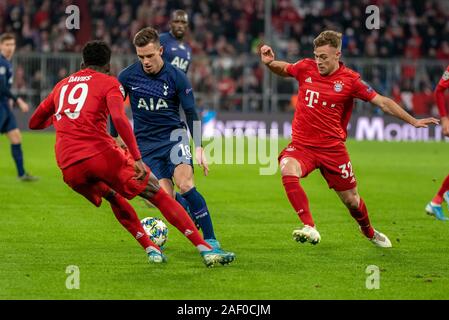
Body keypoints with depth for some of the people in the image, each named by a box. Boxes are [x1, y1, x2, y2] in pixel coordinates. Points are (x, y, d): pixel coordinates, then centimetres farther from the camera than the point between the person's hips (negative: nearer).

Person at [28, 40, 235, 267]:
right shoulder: (109, 83, 9)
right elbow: (118, 118, -11)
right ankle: (206, 250, -7)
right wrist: (137, 158, -15)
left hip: (69, 168, 5)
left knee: (114, 197, 33)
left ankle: (150, 249, 22)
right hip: (101, 153, -5)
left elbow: (34, 123, 32)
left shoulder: (62, 85, 25)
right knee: (158, 194, 3)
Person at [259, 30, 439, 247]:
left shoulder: (349, 80, -7)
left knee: (351, 200, 9)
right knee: (288, 171, -33)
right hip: (302, 144, 1)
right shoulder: (306, 68, -1)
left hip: (332, 146, -1)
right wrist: (269, 62, -1)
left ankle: (369, 232, 42)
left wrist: (413, 121, -5)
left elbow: (382, 102, -2)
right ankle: (310, 228, -31)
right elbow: (282, 69, 20)